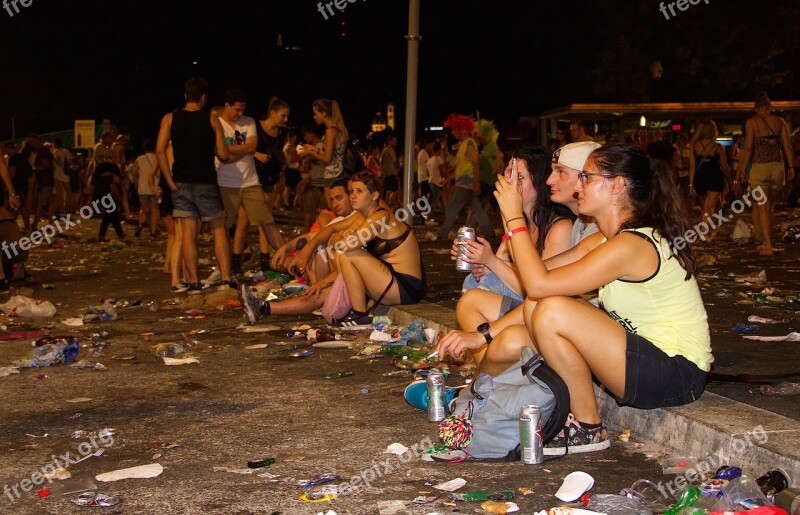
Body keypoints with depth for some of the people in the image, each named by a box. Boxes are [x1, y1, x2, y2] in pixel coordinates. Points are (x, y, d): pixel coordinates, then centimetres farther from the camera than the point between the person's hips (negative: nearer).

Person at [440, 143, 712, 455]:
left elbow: (539, 284, -25)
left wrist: (514, 217, -17)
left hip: (677, 373, -9)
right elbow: (536, 293, 7)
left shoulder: (634, 245, -20)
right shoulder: (606, 241, 11)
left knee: (552, 312, -26)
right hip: (642, 361, 9)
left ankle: (589, 429, -10)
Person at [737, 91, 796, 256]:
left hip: (759, 167, -4)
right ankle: (766, 241, 19)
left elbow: (748, 147, -9)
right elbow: (787, 145, 2)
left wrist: (741, 168, -5)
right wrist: (791, 166, 6)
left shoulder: (752, 122, -3)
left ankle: (768, 246, -4)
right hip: (778, 167, 4)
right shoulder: (780, 121, 6)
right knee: (769, 207, 17)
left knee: (762, 208, 1)